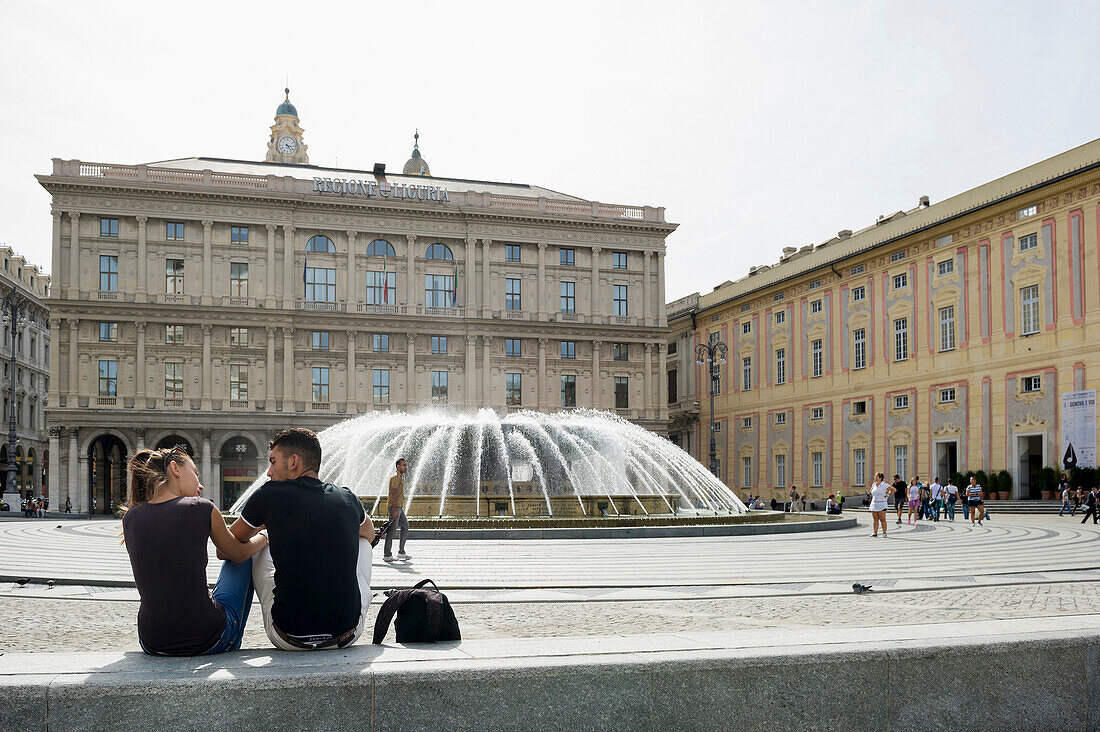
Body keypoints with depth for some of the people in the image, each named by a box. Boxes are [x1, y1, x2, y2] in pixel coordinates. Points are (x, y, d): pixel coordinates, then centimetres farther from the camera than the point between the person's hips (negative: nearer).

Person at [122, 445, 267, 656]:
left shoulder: (130, 517, 1)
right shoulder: (202, 509, -10)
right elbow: (239, 554, 10)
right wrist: (264, 537, 31)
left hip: (152, 644, 5)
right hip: (210, 642, -4)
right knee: (243, 559, 26)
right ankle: (231, 645, 38)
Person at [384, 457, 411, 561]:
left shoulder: (400, 477, 19)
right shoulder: (395, 477, -12)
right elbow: (393, 494, -20)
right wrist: (395, 510, -25)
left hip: (399, 507, 10)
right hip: (395, 507, -10)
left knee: (405, 527, 10)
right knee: (392, 530, -8)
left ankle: (401, 552, 14)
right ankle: (387, 555, -6)